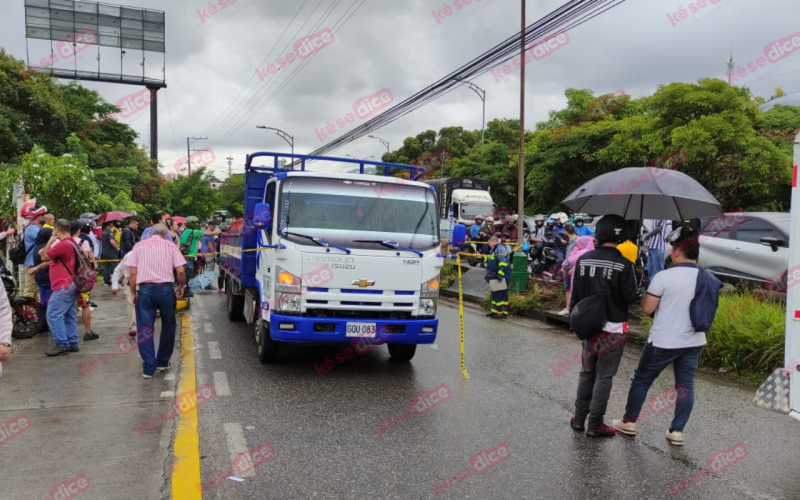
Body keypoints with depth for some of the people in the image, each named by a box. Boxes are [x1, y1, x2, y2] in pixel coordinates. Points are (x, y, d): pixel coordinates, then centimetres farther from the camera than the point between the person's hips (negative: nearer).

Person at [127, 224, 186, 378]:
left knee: (145, 330, 6)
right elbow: (180, 271, -3)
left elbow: (132, 272, 1)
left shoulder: (139, 245, 9)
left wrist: (133, 292, 9)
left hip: (145, 290, 0)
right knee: (168, 327, 17)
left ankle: (148, 368, 3)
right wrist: (182, 286, 13)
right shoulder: (170, 245, 6)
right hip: (165, 289, 0)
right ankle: (162, 362, 25)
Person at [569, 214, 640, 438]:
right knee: (604, 376, 6)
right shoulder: (623, 264, -18)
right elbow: (631, 297, -13)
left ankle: (579, 417, 23)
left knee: (587, 372, 18)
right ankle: (595, 424, 12)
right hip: (613, 329, -4)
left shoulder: (583, 260, -3)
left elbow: (574, 294, 2)